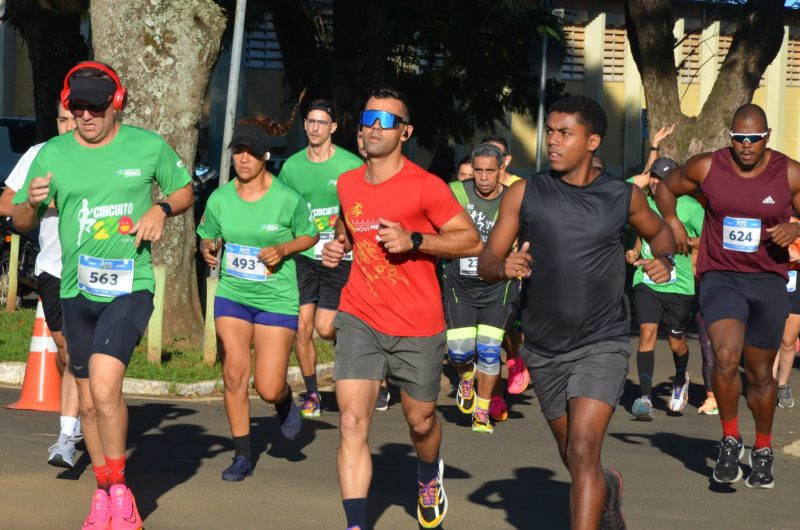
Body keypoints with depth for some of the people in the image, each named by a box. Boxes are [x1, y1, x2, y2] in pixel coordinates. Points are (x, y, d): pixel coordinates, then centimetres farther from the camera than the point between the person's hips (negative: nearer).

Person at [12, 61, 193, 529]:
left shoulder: (149, 147, -2)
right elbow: (21, 223, 8)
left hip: (131, 287, -4)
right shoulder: (52, 154, 2)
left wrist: (161, 209, -7)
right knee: (88, 400, 11)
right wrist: (33, 202, -14)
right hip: (77, 291, 4)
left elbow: (185, 191, 14)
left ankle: (119, 491, -6)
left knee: (104, 385, -22)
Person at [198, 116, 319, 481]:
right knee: (234, 377, -5)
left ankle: (285, 401, 33)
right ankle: (242, 455, 10)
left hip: (277, 300, -3)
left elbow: (311, 235, 4)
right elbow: (208, 238, 14)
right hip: (231, 296, 3)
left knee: (268, 388, -5)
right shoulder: (219, 198, -1)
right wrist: (208, 251, -10)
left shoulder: (287, 200, -10)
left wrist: (283, 249, -14)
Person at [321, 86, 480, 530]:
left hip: (417, 327, -3)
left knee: (420, 423, 15)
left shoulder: (425, 186, -11)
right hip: (360, 320, 3)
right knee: (351, 424, -12)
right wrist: (337, 246, 6)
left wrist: (413, 240, -22)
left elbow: (472, 241, -11)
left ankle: (429, 477, 50)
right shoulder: (348, 184, 6)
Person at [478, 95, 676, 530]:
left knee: (583, 450, -20)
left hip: (602, 344, -3)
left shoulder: (623, 197, -2)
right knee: (571, 456, 19)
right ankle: (609, 489, 52)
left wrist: (664, 260, -4)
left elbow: (659, 232, 18)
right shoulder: (524, 194, -3)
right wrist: (505, 268, -26)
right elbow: (486, 262, -2)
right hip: (544, 349, 3)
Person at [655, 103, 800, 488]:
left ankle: (762, 451, 32)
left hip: (768, 282, 1)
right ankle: (730, 441, -1)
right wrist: (671, 221, -2)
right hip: (720, 278, -1)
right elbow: (666, 188, 15)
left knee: (760, 373, 11)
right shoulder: (706, 168, -3)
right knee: (726, 357, -23)